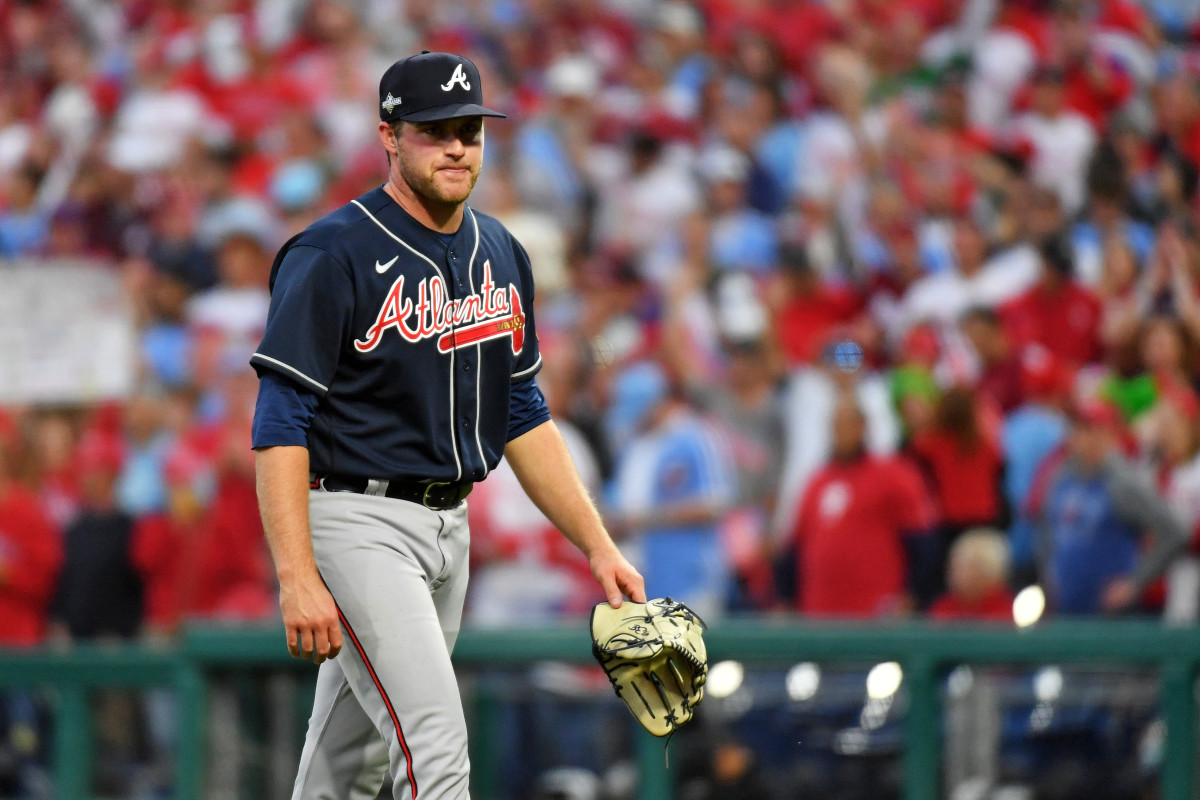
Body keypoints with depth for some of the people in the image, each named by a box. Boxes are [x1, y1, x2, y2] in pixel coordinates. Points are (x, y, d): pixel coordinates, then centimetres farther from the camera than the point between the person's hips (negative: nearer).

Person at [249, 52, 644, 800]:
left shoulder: (501, 255, 11)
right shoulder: (332, 256, -13)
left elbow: (524, 415, 18)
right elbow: (281, 426, -16)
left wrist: (598, 544, 10)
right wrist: (298, 578, -24)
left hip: (449, 528, 7)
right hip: (356, 521, -7)